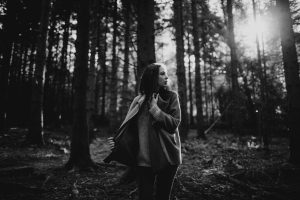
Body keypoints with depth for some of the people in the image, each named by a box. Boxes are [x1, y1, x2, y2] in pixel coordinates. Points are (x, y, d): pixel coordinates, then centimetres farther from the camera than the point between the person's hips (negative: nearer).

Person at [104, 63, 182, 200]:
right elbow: (130, 127, 2)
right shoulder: (139, 100, 2)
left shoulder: (171, 97, 0)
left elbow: (174, 124, -9)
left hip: (167, 156, 0)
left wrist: (155, 109, -15)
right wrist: (117, 141, -13)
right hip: (144, 158, 0)